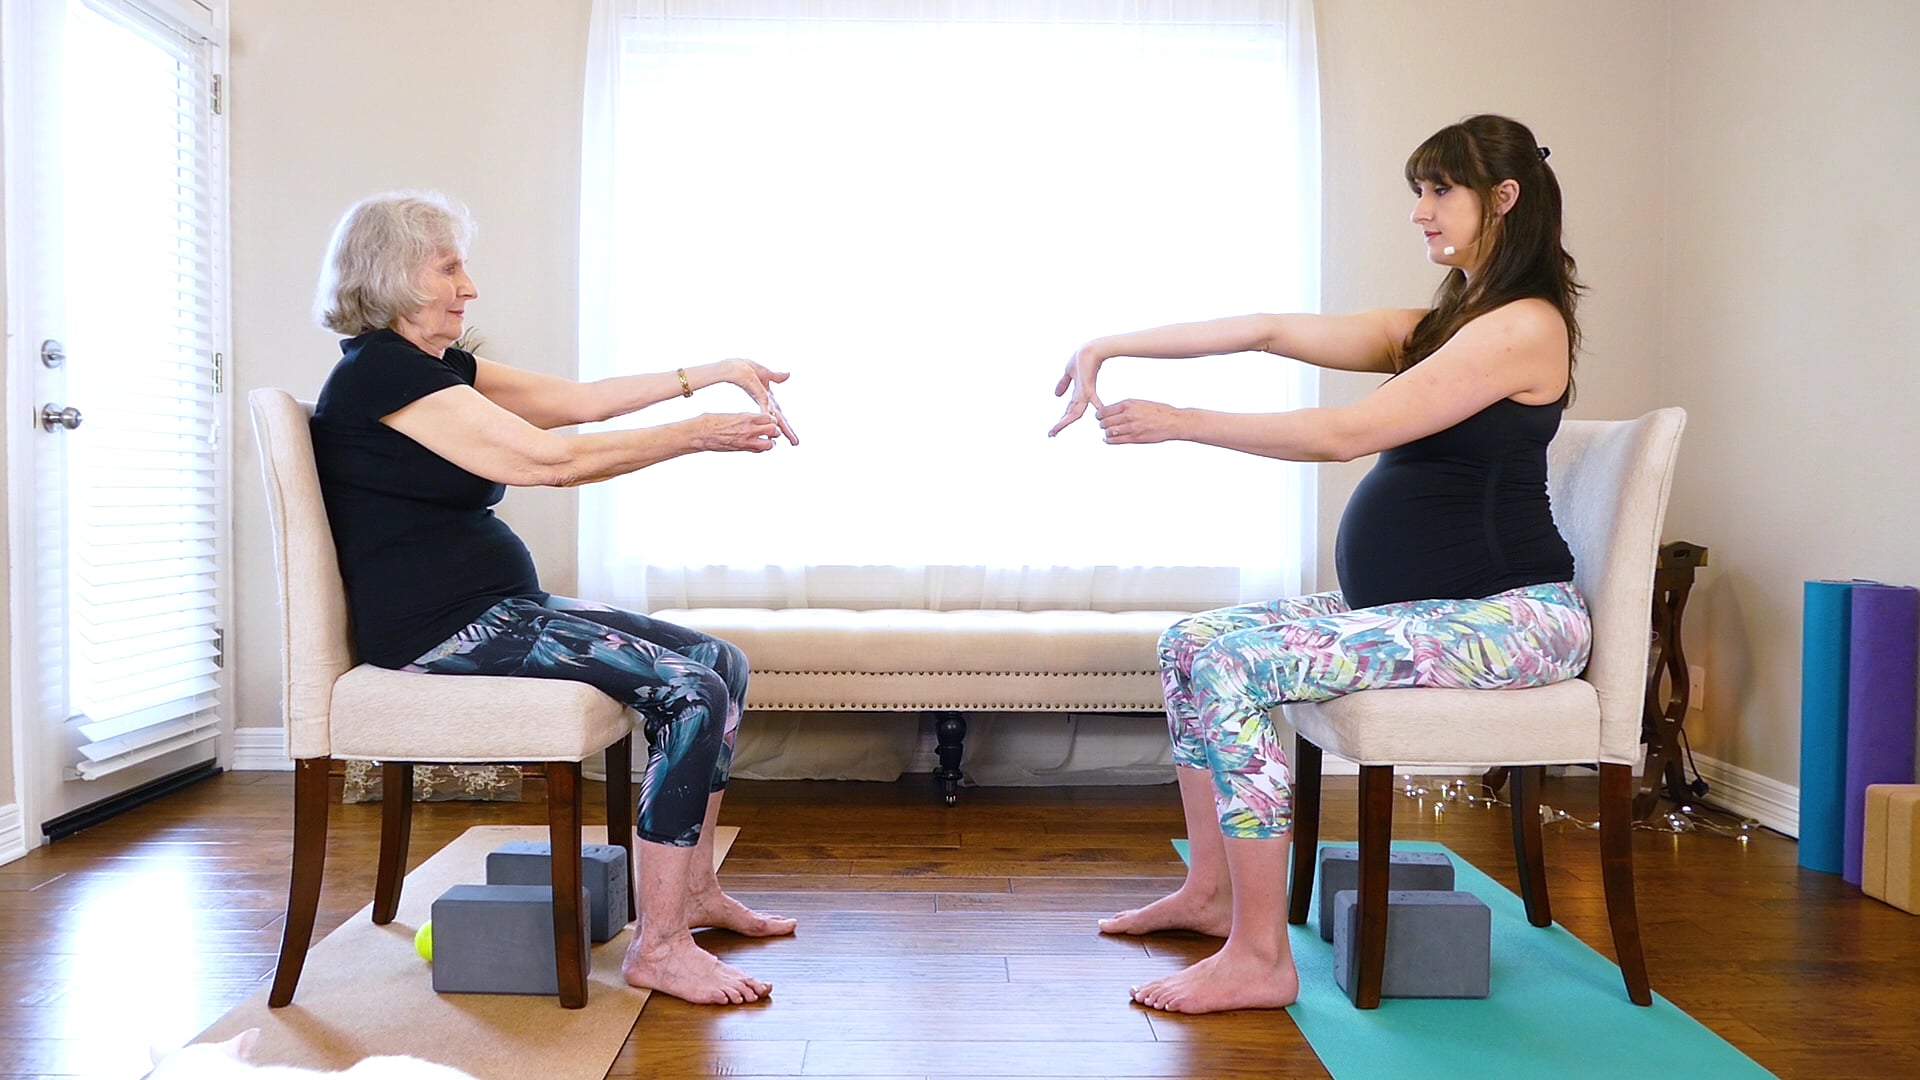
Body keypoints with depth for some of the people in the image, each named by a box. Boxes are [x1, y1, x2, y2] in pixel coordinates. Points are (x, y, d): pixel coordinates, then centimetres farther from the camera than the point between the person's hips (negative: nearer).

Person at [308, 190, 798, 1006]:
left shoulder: (439, 365, 17)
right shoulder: (381, 371, -13)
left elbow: (577, 400, 10)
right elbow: (547, 459, -18)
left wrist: (711, 374, 2)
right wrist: (698, 435, -13)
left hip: (500, 607, 10)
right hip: (441, 629, -10)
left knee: (721, 662, 4)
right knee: (690, 689, -21)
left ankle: (693, 892, 13)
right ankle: (657, 948, -14)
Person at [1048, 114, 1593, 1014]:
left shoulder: (1524, 325, -12)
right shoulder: (1438, 327, 16)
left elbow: (1347, 434, -20)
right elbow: (1269, 331, 9)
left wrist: (1182, 423, -17)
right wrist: (1108, 348, 4)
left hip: (1509, 618, -9)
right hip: (1410, 604, 9)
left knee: (1236, 668, -24)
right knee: (1191, 643, 3)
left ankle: (1260, 958, -17)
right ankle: (1211, 891, 12)